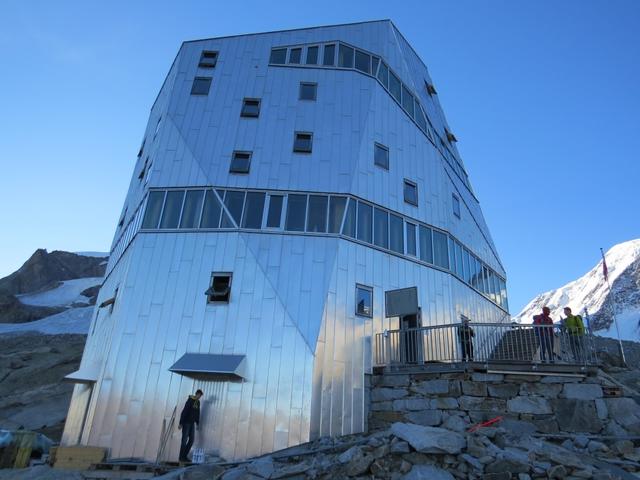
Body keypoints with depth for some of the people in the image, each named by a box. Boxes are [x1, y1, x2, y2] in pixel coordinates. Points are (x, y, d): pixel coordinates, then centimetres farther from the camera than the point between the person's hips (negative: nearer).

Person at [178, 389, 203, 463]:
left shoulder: (198, 402, 8)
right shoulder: (190, 400, -16)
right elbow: (184, 412, -19)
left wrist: (198, 423, 13)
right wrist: (181, 423, -21)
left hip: (192, 423, 7)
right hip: (186, 422, -7)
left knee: (192, 439, 5)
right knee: (184, 439, -4)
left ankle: (185, 455, 14)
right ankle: (181, 457, 5)